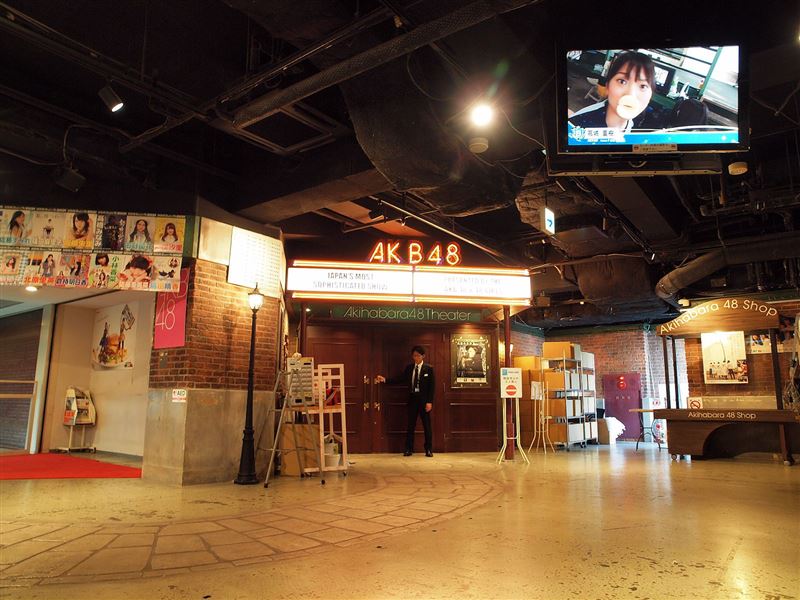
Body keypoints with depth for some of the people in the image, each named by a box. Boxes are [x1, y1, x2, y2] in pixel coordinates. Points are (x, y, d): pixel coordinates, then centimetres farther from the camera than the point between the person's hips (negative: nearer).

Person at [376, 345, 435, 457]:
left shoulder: (428, 369, -4)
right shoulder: (409, 368, 8)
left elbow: (432, 386, -6)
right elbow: (400, 379, 4)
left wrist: (429, 402, -13)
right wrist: (385, 380, -6)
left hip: (424, 400, -3)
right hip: (412, 399, 3)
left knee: (427, 426, 4)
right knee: (410, 426, 7)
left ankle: (429, 450, 15)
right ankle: (409, 449, 15)